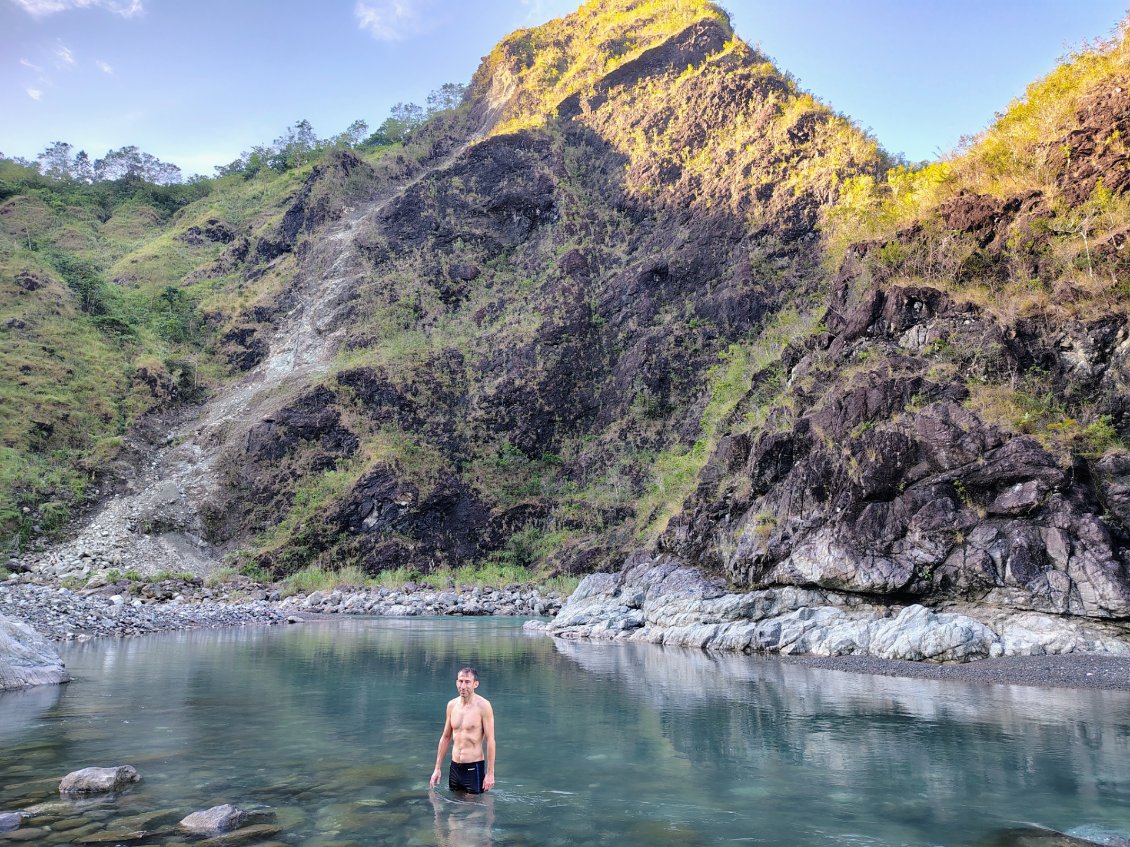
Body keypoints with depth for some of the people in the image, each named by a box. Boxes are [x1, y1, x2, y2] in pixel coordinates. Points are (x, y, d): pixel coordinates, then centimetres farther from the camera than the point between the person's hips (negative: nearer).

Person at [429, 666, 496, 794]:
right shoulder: (452, 705, 4)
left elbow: (490, 740, -13)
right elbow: (445, 737, 13)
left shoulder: (483, 706, -13)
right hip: (454, 767, 5)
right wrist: (437, 768, 12)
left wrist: (490, 773, -14)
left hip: (474, 768, -5)